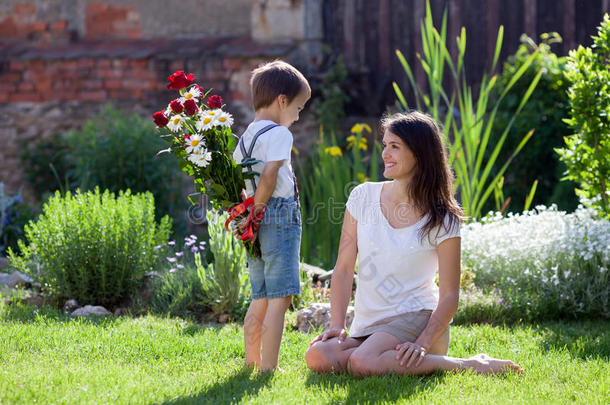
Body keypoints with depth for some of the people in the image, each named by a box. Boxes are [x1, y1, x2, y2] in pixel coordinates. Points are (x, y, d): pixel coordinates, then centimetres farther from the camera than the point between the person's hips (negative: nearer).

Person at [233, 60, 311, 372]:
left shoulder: (246, 137, 17)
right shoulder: (278, 134, -10)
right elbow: (269, 175, -21)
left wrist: (248, 213, 12)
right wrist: (257, 209, -12)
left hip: (255, 223, 9)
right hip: (279, 216, -9)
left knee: (260, 298, 17)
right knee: (279, 300, -8)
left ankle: (251, 364, 22)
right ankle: (268, 369, -12)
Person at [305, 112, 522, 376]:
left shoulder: (442, 220, -4)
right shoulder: (363, 197, 6)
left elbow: (449, 295, -5)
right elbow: (344, 269, 7)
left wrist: (423, 344, -20)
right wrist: (337, 325, -6)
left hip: (414, 319, -4)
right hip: (366, 328, 5)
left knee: (362, 363, -34)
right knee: (318, 357, -26)